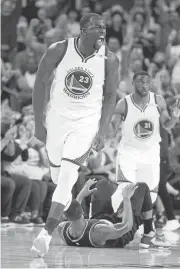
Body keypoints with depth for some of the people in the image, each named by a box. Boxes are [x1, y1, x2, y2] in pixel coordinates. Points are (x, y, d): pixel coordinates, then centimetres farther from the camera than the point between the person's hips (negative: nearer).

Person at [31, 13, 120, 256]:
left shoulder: (109, 60, -13)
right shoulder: (59, 51, -14)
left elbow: (110, 96, -1)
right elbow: (41, 83, -3)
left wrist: (102, 131, -7)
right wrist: (39, 122, -5)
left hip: (86, 123, -2)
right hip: (57, 117, 2)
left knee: (68, 175, -15)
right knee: (57, 173, 15)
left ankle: (47, 233, -16)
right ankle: (66, 197, 52)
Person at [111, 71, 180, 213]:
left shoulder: (158, 101, -8)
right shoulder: (124, 104, -15)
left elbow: (167, 125, 4)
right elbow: (112, 129, -7)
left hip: (151, 153, 3)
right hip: (128, 152, -3)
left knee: (150, 194, 4)